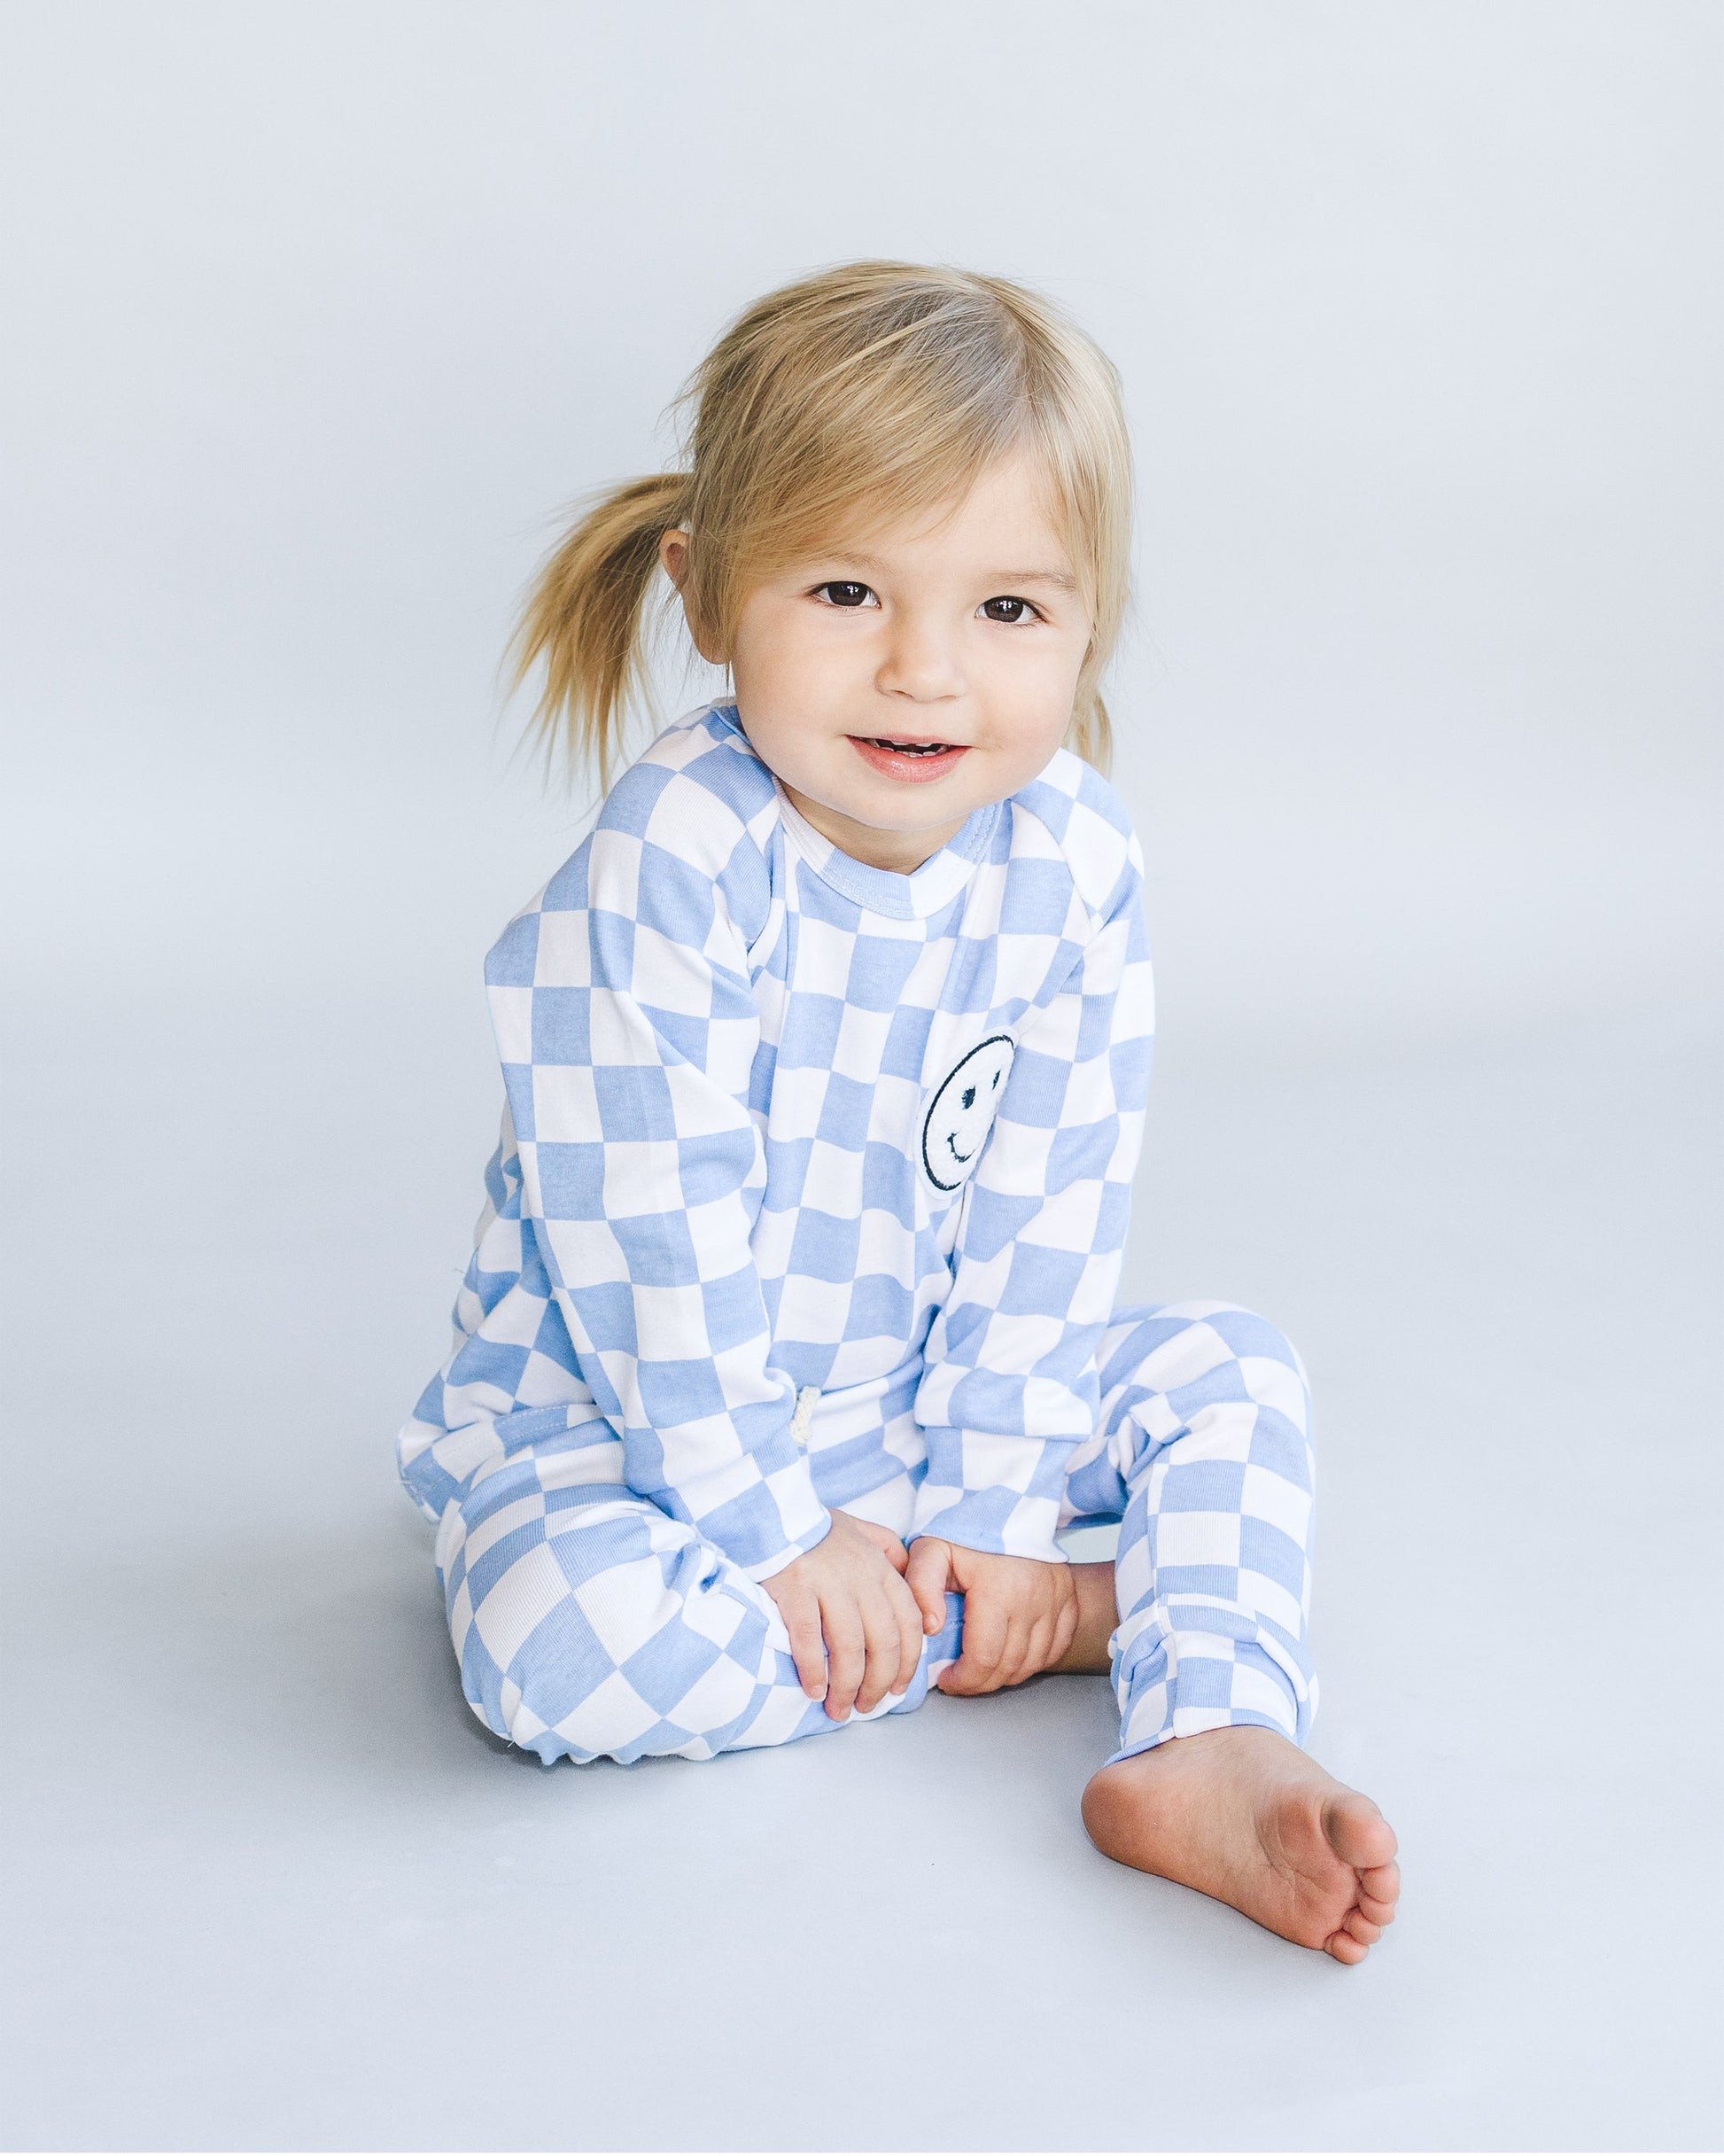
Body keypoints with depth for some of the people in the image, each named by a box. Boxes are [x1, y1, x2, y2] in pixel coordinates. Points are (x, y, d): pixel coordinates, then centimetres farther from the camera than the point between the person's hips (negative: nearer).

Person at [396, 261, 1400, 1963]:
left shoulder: (1075, 863, -11)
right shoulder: (668, 866, -27)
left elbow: (1047, 1221, -7)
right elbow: (652, 1250, -24)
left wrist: (986, 1502, -11)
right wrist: (776, 1523, -20)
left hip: (917, 1406, 5)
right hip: (615, 1424, -4)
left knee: (1224, 1367, -3)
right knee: (557, 1628, -32)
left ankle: (1210, 1751, -23)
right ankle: (1095, 1617, -18)